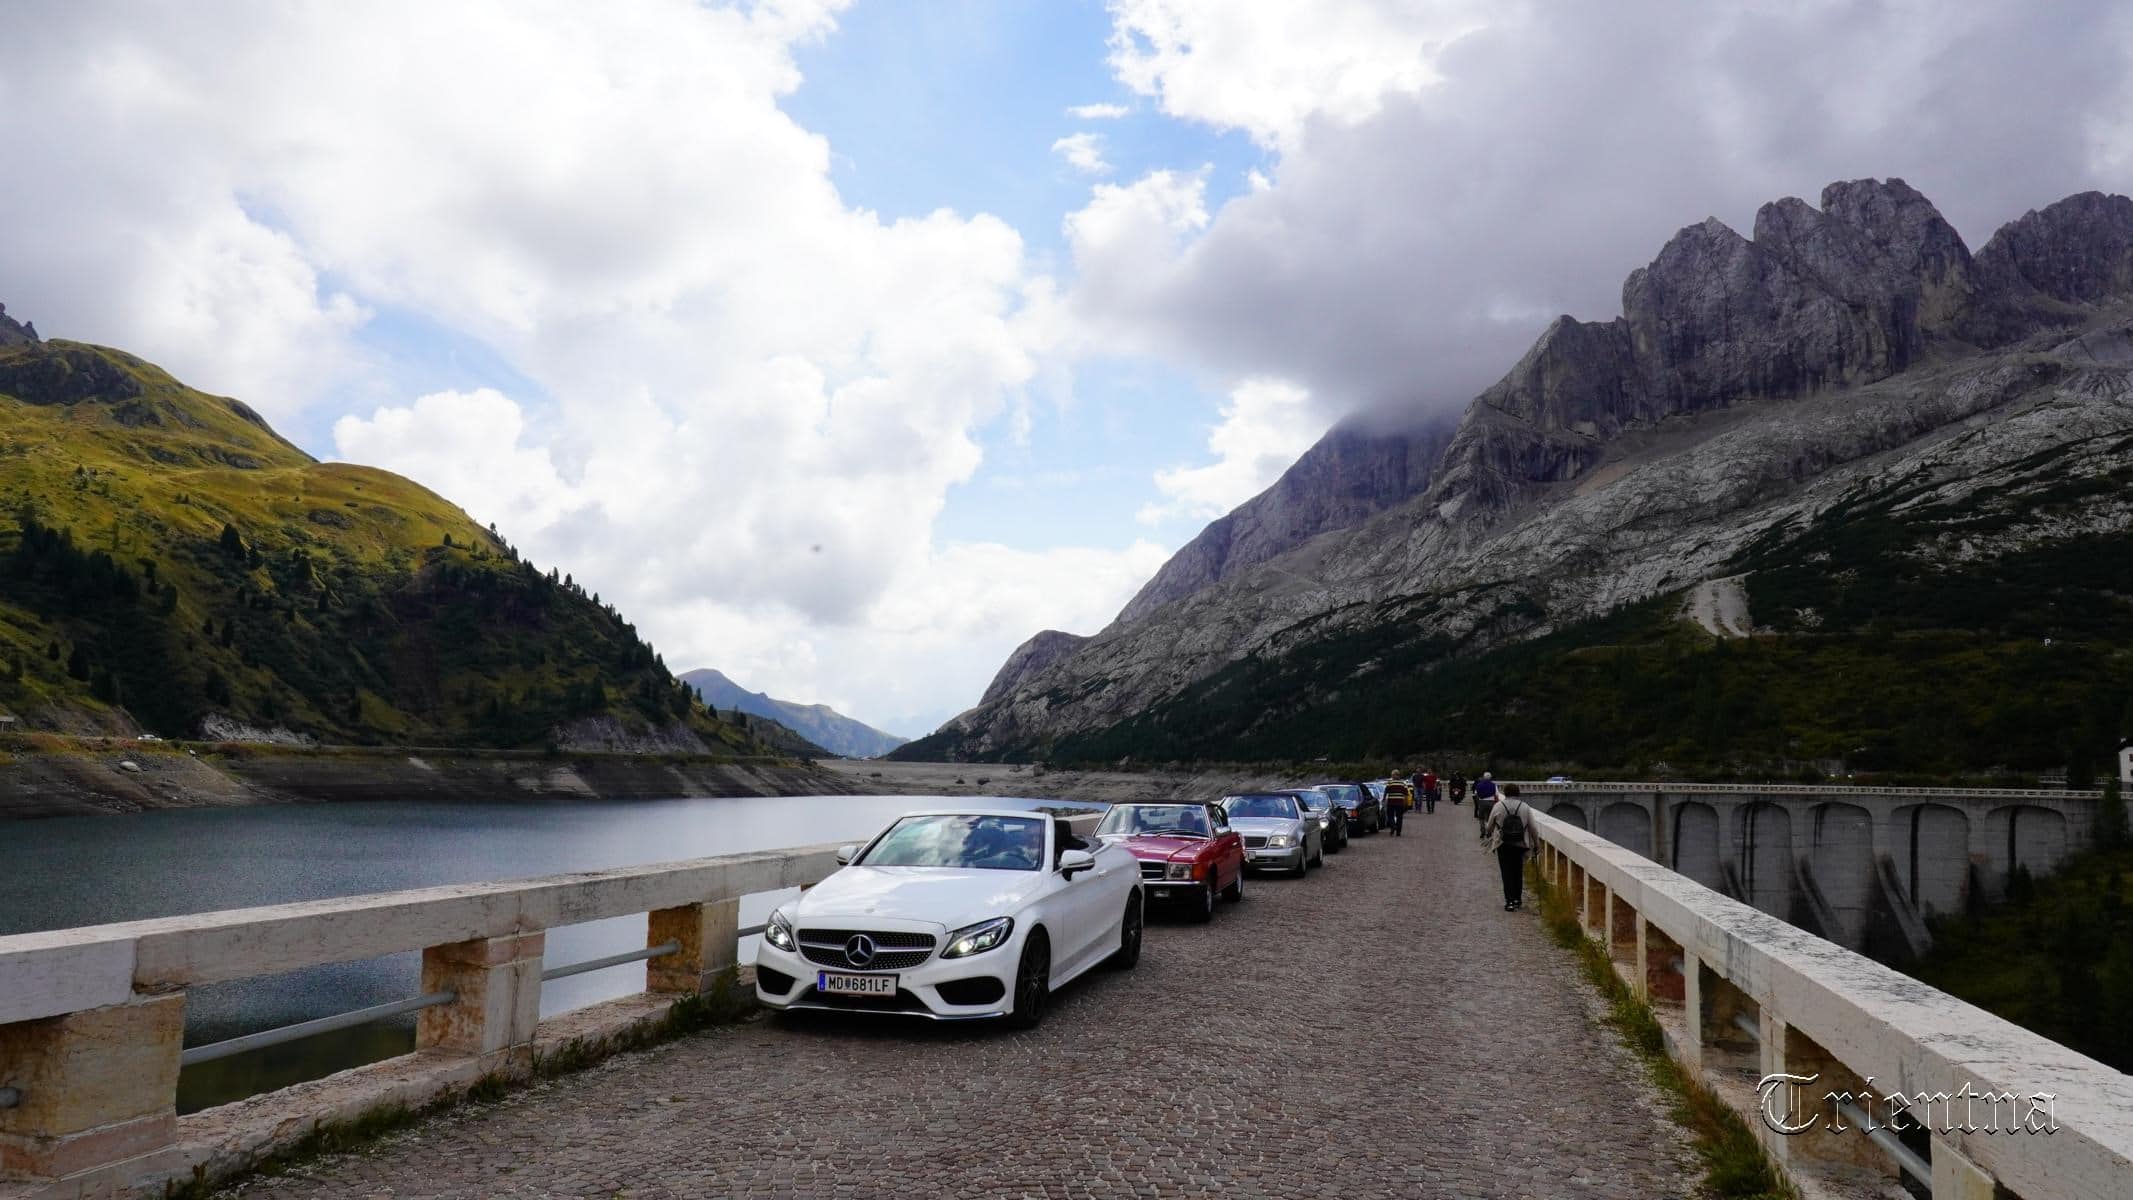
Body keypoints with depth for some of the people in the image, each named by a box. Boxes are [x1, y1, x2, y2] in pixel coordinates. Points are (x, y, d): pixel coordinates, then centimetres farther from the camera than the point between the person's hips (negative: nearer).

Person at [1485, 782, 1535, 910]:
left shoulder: (1498, 806, -5)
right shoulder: (1525, 807, -2)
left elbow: (1490, 827, 2)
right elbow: (1532, 828, 1)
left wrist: (1486, 831, 25)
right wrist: (1536, 844, 13)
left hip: (1503, 845, -2)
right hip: (1520, 845, 2)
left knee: (1507, 872, 2)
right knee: (1518, 872, 15)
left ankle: (1510, 901, -4)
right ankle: (1518, 900, 22)